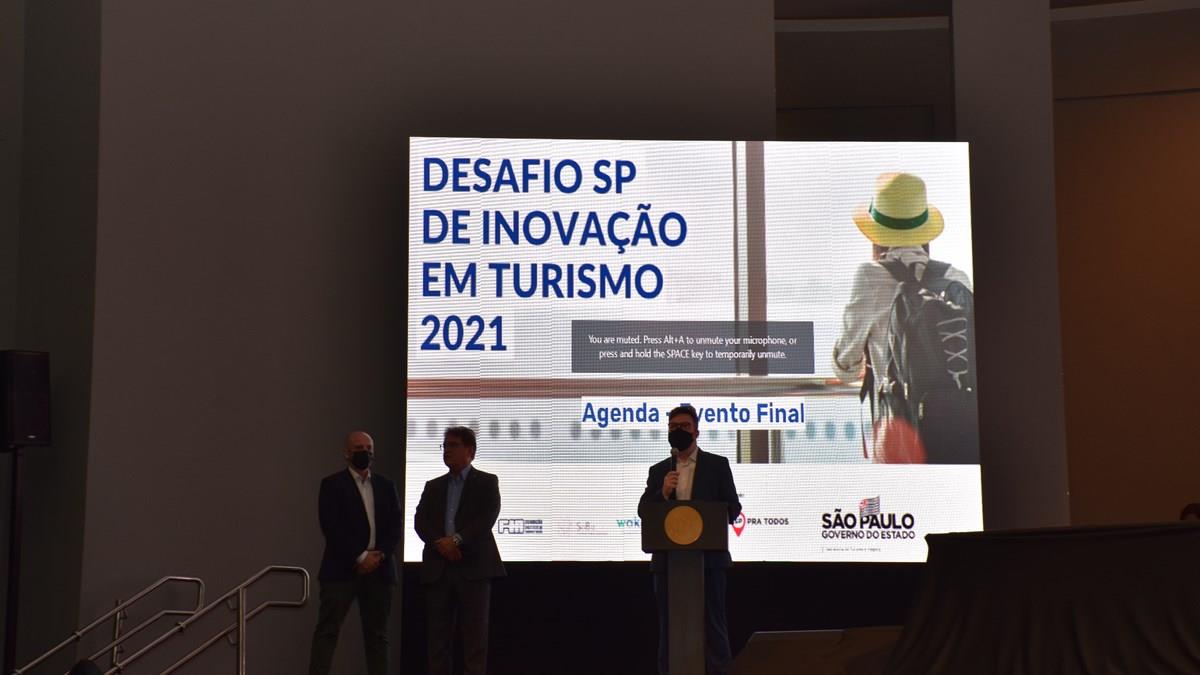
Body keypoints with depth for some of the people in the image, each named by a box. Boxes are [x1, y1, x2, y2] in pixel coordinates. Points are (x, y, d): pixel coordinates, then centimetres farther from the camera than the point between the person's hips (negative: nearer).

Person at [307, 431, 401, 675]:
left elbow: (395, 527, 8)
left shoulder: (386, 486, 14)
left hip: (378, 569, 4)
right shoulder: (332, 484, 1)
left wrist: (379, 555, -8)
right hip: (341, 569, -4)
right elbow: (332, 527, -9)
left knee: (377, 634, 5)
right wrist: (360, 557, -13)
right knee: (327, 631, -7)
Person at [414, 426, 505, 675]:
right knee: (438, 634, 3)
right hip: (438, 567, 4)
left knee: (474, 634, -4)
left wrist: (457, 539, -18)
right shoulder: (433, 486, 18)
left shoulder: (487, 482, 6)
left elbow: (488, 518, -8)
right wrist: (440, 542, -12)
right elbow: (420, 521, 6)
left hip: (473, 566, -4)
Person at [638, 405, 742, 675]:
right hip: (668, 560, 3)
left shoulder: (717, 465, 6)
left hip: (708, 558, -3)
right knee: (669, 630, 6)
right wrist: (663, 493, -12)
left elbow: (733, 509, 1)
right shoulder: (658, 470, 14)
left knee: (713, 627, -1)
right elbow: (643, 511, 6)